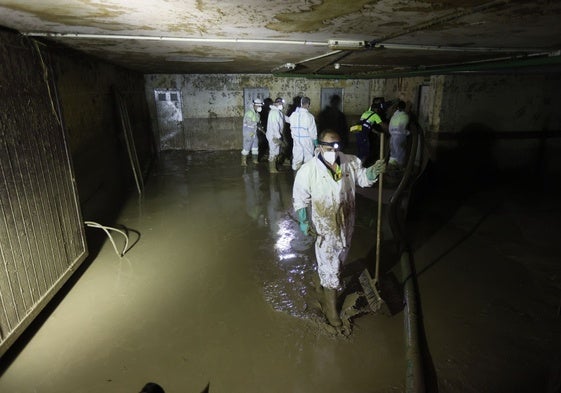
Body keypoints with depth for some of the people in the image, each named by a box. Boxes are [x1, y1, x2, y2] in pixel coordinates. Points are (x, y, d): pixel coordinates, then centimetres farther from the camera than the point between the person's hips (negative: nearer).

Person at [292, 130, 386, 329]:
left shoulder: (350, 162, -12)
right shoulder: (308, 170, -20)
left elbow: (363, 178, 3)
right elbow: (300, 198, -10)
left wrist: (374, 171, -17)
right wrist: (303, 221, -14)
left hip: (346, 224, 5)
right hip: (325, 227, -4)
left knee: (339, 260, 27)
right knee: (329, 267, 6)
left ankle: (328, 281, 57)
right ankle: (330, 307, 25)